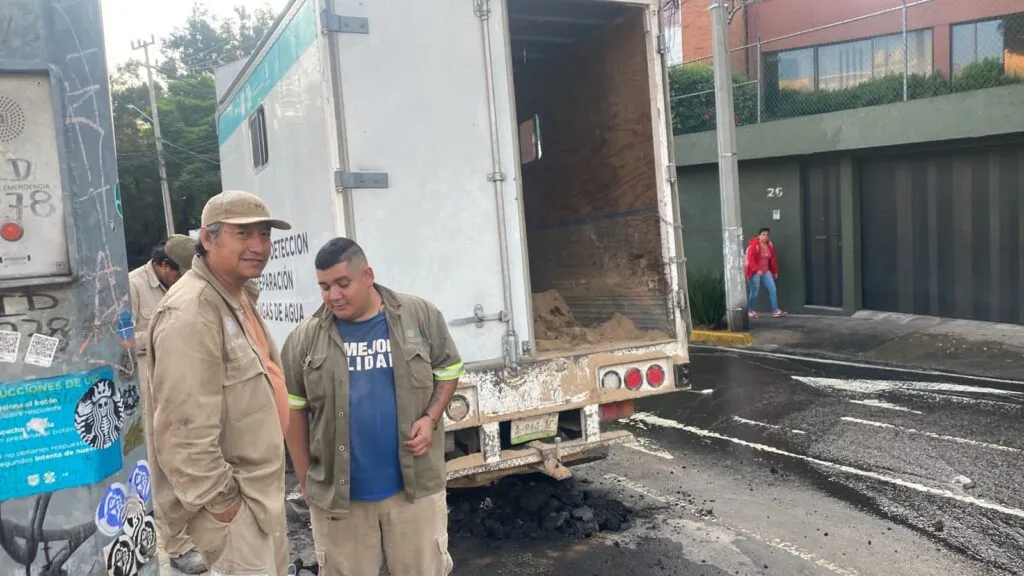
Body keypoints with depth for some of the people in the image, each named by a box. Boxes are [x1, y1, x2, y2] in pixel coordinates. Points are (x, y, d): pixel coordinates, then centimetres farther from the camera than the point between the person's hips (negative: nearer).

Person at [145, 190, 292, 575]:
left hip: (261, 486, 10)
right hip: (228, 495, -10)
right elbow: (185, 427, -28)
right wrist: (220, 499, -21)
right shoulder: (191, 312, -24)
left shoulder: (239, 296, 10)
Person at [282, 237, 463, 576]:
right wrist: (305, 478, 4)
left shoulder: (421, 316, -5)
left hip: (414, 483, 0)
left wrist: (430, 418, -10)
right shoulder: (305, 338, -3)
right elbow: (293, 409, 4)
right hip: (336, 490, 1)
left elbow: (448, 371, 6)